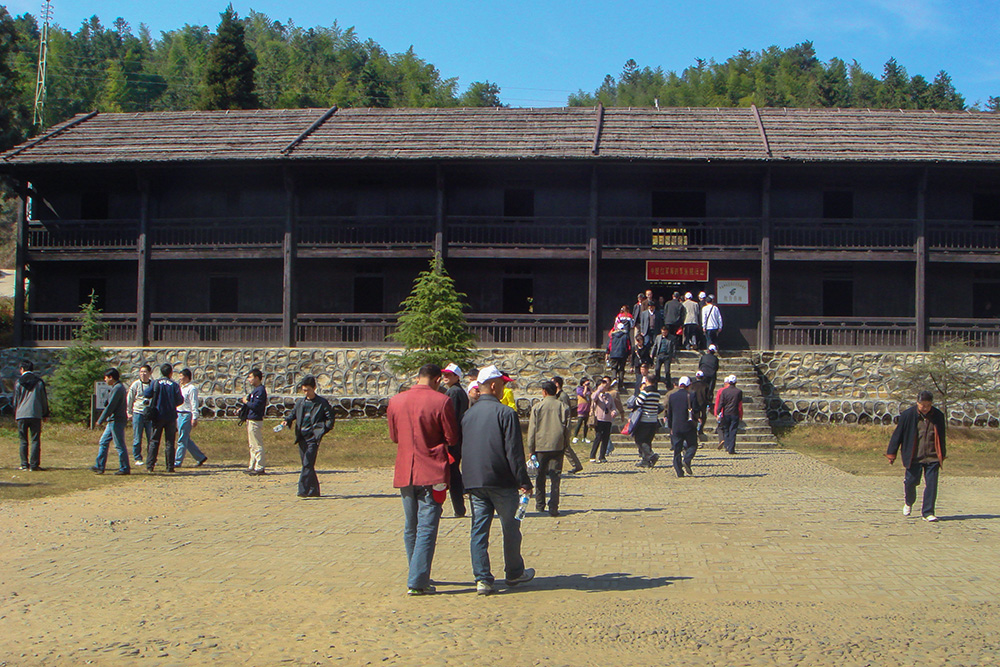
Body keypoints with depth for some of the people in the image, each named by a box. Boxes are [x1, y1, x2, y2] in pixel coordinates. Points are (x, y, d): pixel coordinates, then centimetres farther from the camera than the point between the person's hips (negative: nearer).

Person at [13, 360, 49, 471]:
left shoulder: (18, 382, 2)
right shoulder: (39, 382, 5)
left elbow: (16, 400, 6)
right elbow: (44, 399, 8)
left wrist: (15, 415, 15)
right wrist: (45, 414, 17)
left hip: (21, 415, 0)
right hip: (36, 415, 0)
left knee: (23, 441, 7)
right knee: (35, 440, 1)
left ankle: (24, 464, 5)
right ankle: (34, 465, -5)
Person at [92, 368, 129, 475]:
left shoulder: (117, 388, -16)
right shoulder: (118, 387, 16)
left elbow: (110, 406, -18)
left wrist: (100, 420, -13)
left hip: (117, 421, -11)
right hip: (113, 421, 11)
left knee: (120, 445, -5)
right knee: (103, 442, 12)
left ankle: (125, 468, 1)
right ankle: (99, 466, 16)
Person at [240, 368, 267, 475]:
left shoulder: (260, 390, -15)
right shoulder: (255, 390, 17)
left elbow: (255, 405, -23)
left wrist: (246, 402, -9)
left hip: (255, 421, -11)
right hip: (250, 420, 11)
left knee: (257, 445, -9)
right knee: (252, 445, 16)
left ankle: (260, 468, -7)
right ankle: (252, 466, 23)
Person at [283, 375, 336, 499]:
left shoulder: (322, 403, -1)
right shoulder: (300, 402, 13)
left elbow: (330, 418, 1)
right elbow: (293, 413, 21)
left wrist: (323, 429, -10)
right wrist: (287, 420, 0)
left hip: (313, 437, -6)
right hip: (302, 437, 6)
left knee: (308, 464, -14)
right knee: (306, 464, 9)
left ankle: (303, 490, -18)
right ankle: (314, 491, 18)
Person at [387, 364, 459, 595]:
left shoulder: (395, 401, 4)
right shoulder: (441, 401, -10)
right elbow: (452, 439, -7)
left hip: (405, 473, 5)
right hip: (432, 472, -5)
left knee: (410, 528, 16)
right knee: (427, 528, -3)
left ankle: (418, 576, 26)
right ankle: (417, 582, -7)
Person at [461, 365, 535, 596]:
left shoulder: (468, 414, 7)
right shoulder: (505, 413, -11)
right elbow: (514, 451, -13)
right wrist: (524, 481, -8)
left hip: (473, 481, 5)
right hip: (501, 481, -5)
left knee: (479, 529, 6)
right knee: (510, 528, 10)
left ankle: (482, 579, 0)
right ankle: (514, 573, 23)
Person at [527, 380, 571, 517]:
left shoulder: (537, 407, -3)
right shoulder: (563, 406, 0)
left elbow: (532, 429, -1)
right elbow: (567, 428, 3)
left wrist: (530, 449, 5)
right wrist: (565, 445, 14)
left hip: (540, 445, -1)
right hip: (557, 446, 1)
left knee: (540, 476, 13)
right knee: (555, 477, 0)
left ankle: (540, 504, 20)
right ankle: (553, 507, -8)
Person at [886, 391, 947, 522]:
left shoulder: (938, 416, 4)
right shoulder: (908, 415, -5)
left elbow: (941, 437, 17)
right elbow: (897, 435, 1)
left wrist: (942, 455, 24)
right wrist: (891, 454, 3)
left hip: (932, 457, 2)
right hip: (914, 457, -2)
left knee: (931, 485, -4)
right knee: (910, 481, 0)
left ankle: (927, 512, 5)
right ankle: (908, 503, 31)